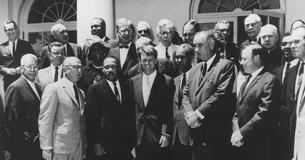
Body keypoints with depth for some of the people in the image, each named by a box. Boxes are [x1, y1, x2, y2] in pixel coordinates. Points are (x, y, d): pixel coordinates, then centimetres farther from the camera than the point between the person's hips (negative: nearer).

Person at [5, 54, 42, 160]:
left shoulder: (37, 86, 13)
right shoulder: (15, 88, -13)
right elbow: (11, 118, -16)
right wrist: (24, 135, -14)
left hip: (36, 142, 8)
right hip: (23, 145, -7)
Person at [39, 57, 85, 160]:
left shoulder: (81, 92, 14)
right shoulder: (53, 89, -7)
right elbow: (44, 120, -11)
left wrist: (84, 146, 12)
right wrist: (46, 147, -14)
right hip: (60, 148, -6)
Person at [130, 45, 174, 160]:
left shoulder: (167, 81, -3)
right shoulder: (133, 81, 8)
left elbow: (169, 110, -3)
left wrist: (165, 133, -8)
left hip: (158, 137, -3)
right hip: (138, 137, 3)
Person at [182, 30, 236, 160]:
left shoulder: (226, 65, -6)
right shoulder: (194, 69, 17)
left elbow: (221, 95, -16)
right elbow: (185, 94, 13)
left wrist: (198, 114, -15)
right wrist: (189, 114, -7)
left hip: (216, 134, -6)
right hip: (195, 132, 6)